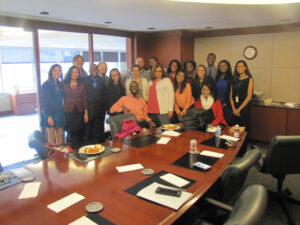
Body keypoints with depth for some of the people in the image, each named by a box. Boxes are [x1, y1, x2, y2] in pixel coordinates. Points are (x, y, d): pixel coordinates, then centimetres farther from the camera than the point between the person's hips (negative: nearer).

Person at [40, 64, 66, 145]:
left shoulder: (60, 84, 10)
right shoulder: (46, 85, -7)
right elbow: (45, 102, -10)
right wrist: (49, 116, -16)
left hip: (60, 113, 6)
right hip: (51, 114, -5)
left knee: (60, 136, 9)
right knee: (52, 137, 2)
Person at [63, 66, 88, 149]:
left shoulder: (82, 84, 7)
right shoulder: (64, 84, 2)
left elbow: (84, 98, 6)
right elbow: (62, 98, 3)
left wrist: (86, 113, 2)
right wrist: (63, 112, -4)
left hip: (79, 111, 1)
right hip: (69, 111, -1)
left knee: (79, 132, 3)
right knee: (71, 132, 1)